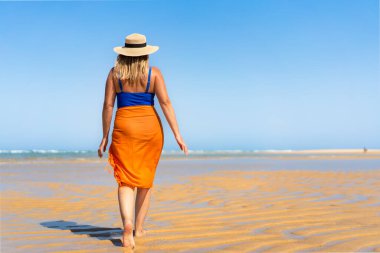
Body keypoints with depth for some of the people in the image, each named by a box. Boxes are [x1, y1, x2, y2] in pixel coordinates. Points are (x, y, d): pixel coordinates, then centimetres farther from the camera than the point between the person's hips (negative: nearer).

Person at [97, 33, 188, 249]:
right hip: (150, 126, 1)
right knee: (146, 178, 14)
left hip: (124, 126, 0)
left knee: (126, 180, -2)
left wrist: (105, 137, 6)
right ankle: (138, 228, 22)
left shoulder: (115, 73, 4)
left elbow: (108, 105, 0)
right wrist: (178, 135, -9)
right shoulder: (154, 72, 1)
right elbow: (165, 102, -8)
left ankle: (127, 224, -26)